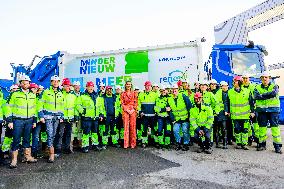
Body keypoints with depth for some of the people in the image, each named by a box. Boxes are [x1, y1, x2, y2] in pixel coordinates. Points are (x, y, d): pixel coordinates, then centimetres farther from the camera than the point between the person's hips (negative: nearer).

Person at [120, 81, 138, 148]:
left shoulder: (134, 93, 10)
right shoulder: (123, 94, 8)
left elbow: (136, 102, 6)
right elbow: (122, 103, 4)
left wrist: (133, 110, -8)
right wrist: (127, 110, -8)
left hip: (133, 111, 1)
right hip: (125, 111, 0)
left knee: (133, 127, 1)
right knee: (126, 127, -1)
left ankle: (132, 143, 8)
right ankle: (126, 143, 4)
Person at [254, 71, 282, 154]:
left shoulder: (274, 86, 6)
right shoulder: (258, 87, 10)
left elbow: (274, 93, -17)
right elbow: (256, 96, -9)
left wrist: (262, 95, -12)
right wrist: (268, 96, -15)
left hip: (273, 109, -2)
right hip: (262, 110, 2)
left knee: (275, 127, -3)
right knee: (262, 127, 7)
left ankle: (277, 145, 4)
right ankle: (262, 144, 17)